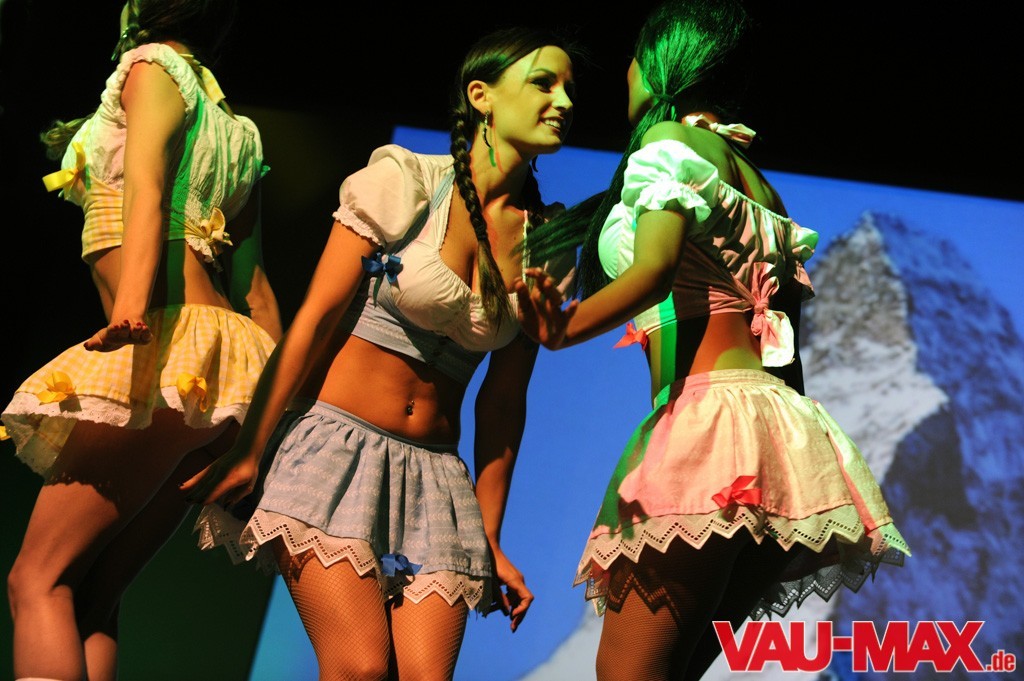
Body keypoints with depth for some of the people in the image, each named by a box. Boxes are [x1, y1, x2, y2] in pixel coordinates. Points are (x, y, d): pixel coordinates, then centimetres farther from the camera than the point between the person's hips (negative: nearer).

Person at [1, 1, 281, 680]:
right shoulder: (233, 130, 27)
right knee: (92, 600, 7)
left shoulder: (153, 65, 5)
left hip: (167, 343, -8)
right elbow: (254, 282, 19)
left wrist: (131, 299, -31)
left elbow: (147, 185, -15)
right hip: (225, 376, 8)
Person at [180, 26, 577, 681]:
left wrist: (489, 540, 11)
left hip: (435, 472, 4)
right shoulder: (405, 182, -4)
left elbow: (503, 402, 11)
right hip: (337, 440, -4)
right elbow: (314, 321, -5)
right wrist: (248, 455, -8)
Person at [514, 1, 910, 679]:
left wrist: (564, 329, -24)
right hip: (782, 422, 9)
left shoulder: (668, 141, 1)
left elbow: (653, 272, -17)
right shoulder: (753, 178, 25)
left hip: (710, 413, -9)